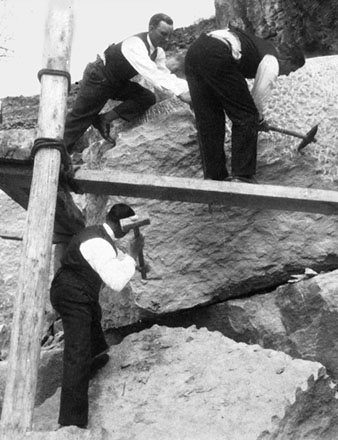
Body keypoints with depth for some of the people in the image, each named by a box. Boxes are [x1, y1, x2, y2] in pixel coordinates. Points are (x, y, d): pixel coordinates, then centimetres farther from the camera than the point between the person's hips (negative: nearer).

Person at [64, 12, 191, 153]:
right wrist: (180, 92, -49)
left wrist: (189, 86, -19)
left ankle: (105, 119, -5)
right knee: (78, 120, -4)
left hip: (117, 82, 8)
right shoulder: (136, 46, -35)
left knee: (148, 98, -10)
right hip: (98, 79, -8)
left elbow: (165, 75, -3)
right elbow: (152, 76, -44)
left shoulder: (158, 51, -6)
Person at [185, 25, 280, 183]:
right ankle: (243, 177, 3)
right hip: (217, 57, -9)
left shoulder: (258, 45, 35)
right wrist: (260, 120, 31)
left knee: (207, 119, 14)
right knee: (245, 117, 3)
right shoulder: (271, 62, 9)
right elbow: (258, 96, 11)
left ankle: (213, 176, 19)